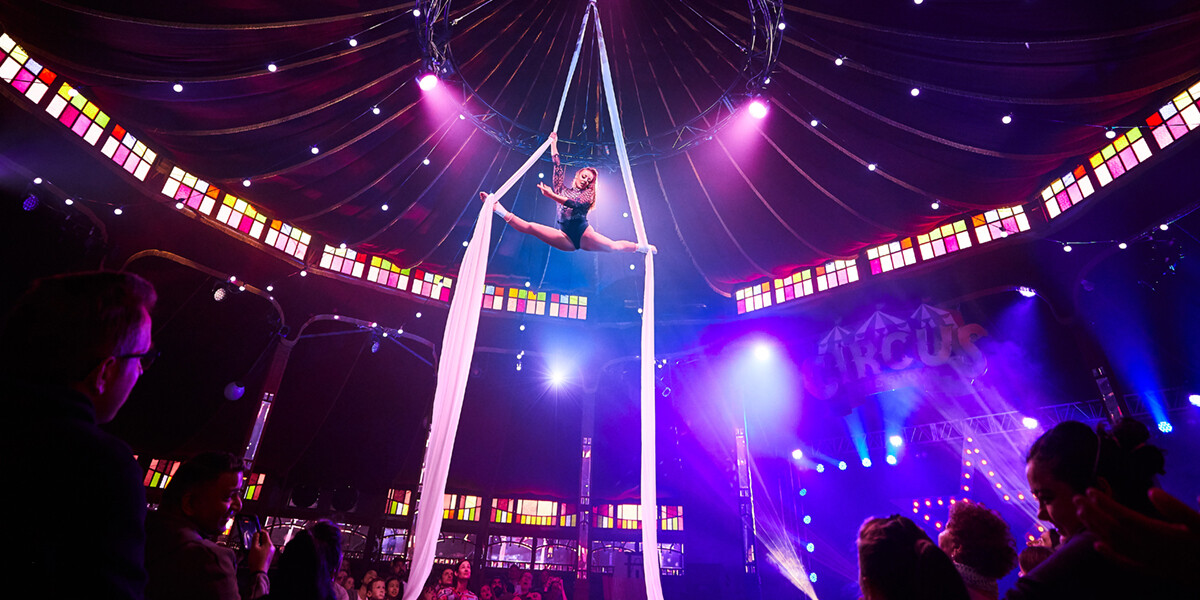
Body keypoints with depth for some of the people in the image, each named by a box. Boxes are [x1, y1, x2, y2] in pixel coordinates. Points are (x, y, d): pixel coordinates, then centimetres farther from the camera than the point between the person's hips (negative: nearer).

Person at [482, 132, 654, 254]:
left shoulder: (587, 194, 9)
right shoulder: (562, 189, 19)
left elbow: (575, 203, -13)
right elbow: (558, 166, 20)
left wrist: (552, 195, -23)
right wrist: (553, 143, 22)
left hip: (583, 233, -1)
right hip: (566, 238, 1)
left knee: (616, 247, -16)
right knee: (530, 227, -16)